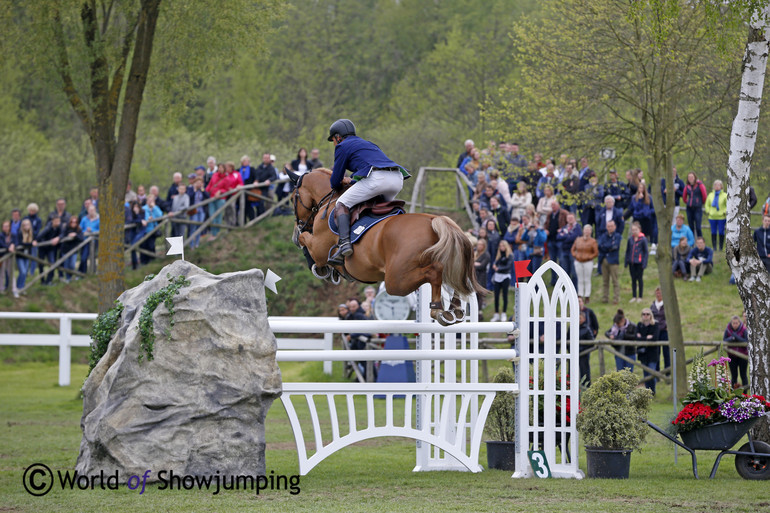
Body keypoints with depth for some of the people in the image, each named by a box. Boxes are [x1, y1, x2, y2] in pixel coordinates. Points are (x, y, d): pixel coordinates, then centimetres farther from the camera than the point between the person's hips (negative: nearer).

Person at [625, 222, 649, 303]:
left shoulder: (643, 239, -9)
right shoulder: (630, 239, 3)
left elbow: (646, 252, -5)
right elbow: (627, 251, 11)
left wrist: (644, 263, -10)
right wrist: (626, 261, 7)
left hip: (639, 262, -4)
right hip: (632, 262, 4)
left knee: (639, 279, 5)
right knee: (633, 279, 10)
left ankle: (640, 297, 15)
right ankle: (634, 296, 19)